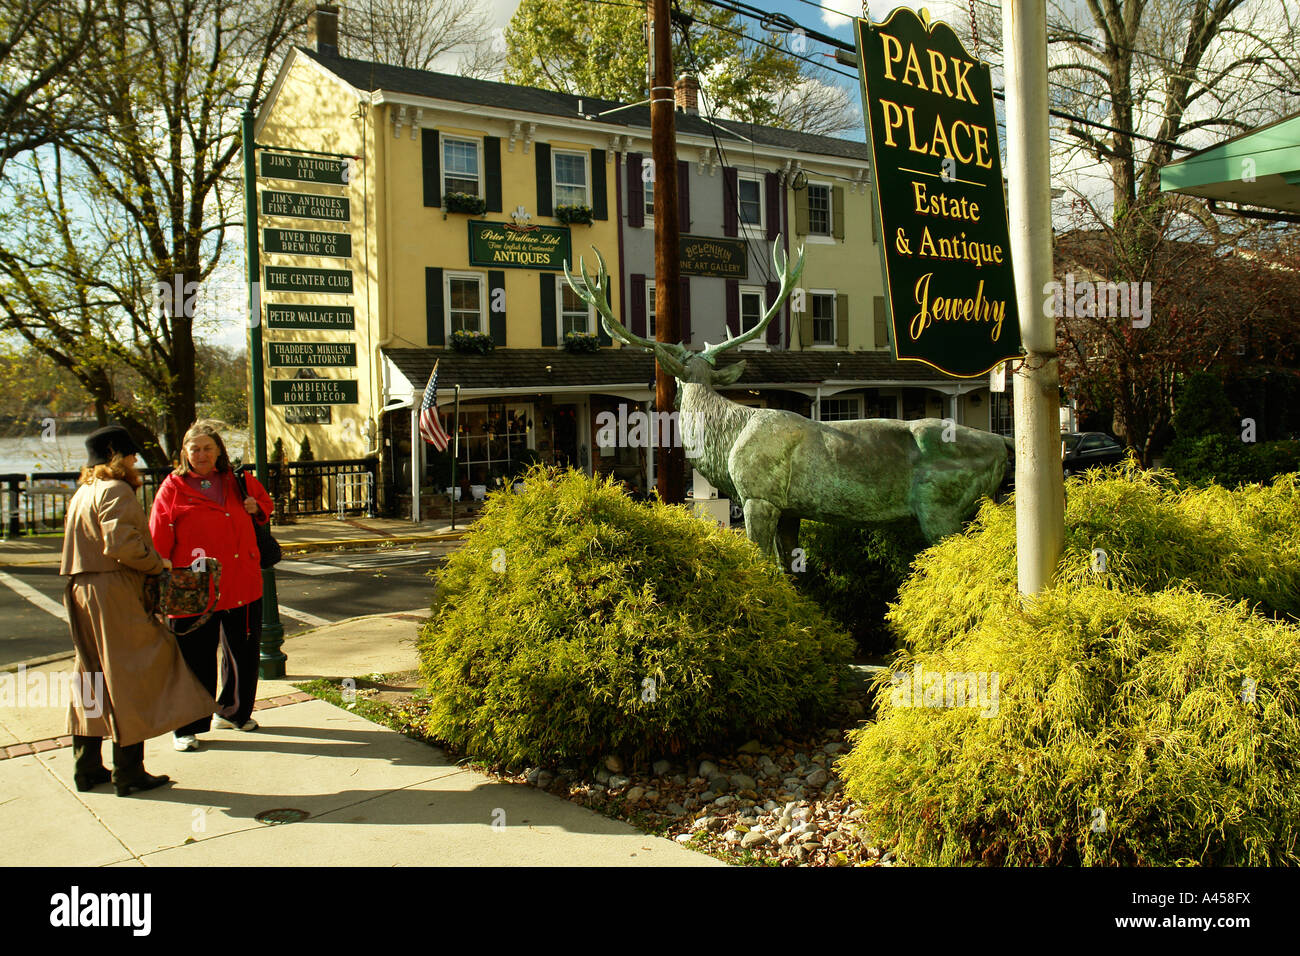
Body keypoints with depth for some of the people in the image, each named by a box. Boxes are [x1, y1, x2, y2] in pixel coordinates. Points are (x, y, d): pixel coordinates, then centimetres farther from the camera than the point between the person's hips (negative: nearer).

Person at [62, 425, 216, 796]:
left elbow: (95, 545, 16)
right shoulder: (116, 491, -12)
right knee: (128, 680, -3)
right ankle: (128, 773, 2)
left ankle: (88, 767, 22)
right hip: (115, 597, -10)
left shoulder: (83, 493, 18)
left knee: (91, 680, 15)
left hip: (83, 593, 10)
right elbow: (121, 543, -23)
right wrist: (156, 563, -10)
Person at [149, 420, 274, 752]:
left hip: (243, 585, 5)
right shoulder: (173, 488, -1)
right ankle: (187, 727, 14)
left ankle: (233, 713, 34)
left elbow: (264, 501, 28)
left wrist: (257, 508, 4)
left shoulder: (238, 481, 9)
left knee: (244, 652, 14)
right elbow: (159, 543, -2)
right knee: (195, 659, 0)